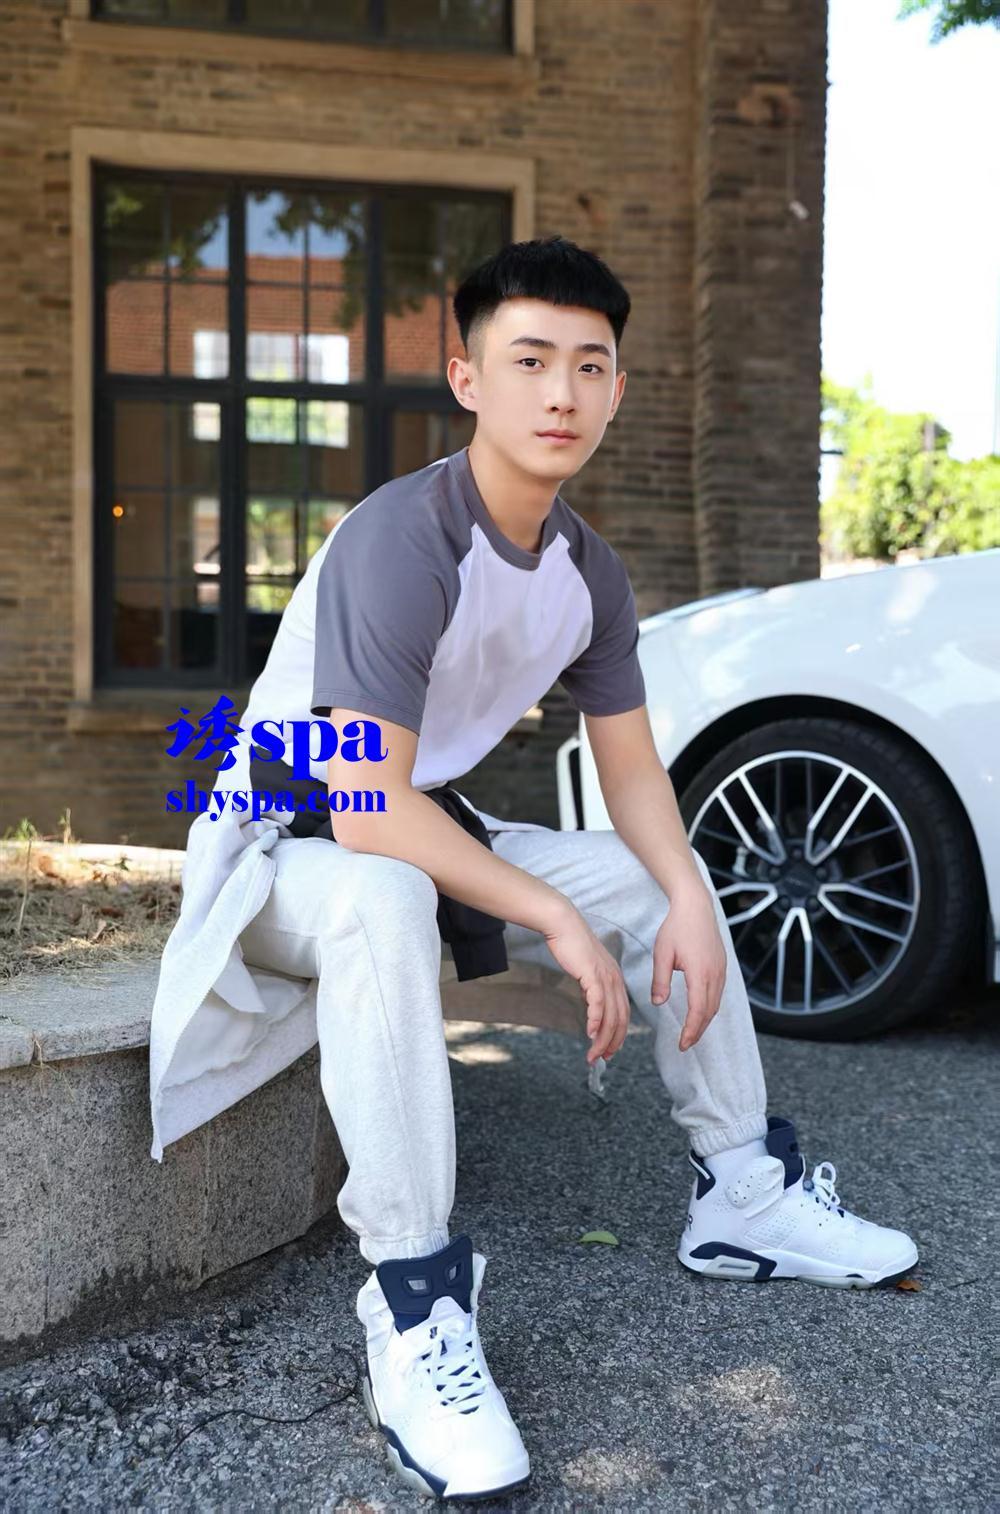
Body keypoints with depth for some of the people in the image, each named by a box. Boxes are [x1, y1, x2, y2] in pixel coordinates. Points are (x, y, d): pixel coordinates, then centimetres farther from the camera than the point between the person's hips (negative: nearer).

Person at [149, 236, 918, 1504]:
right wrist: (555, 920, -27)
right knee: (381, 902, -41)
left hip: (431, 831, 8)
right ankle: (414, 1311, -33)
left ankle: (740, 1195, 11)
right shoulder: (399, 543, -27)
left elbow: (633, 772, 4)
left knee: (669, 875, 2)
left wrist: (683, 899, -15)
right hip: (290, 845, -8)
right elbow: (368, 815, -33)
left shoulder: (589, 572, -1)